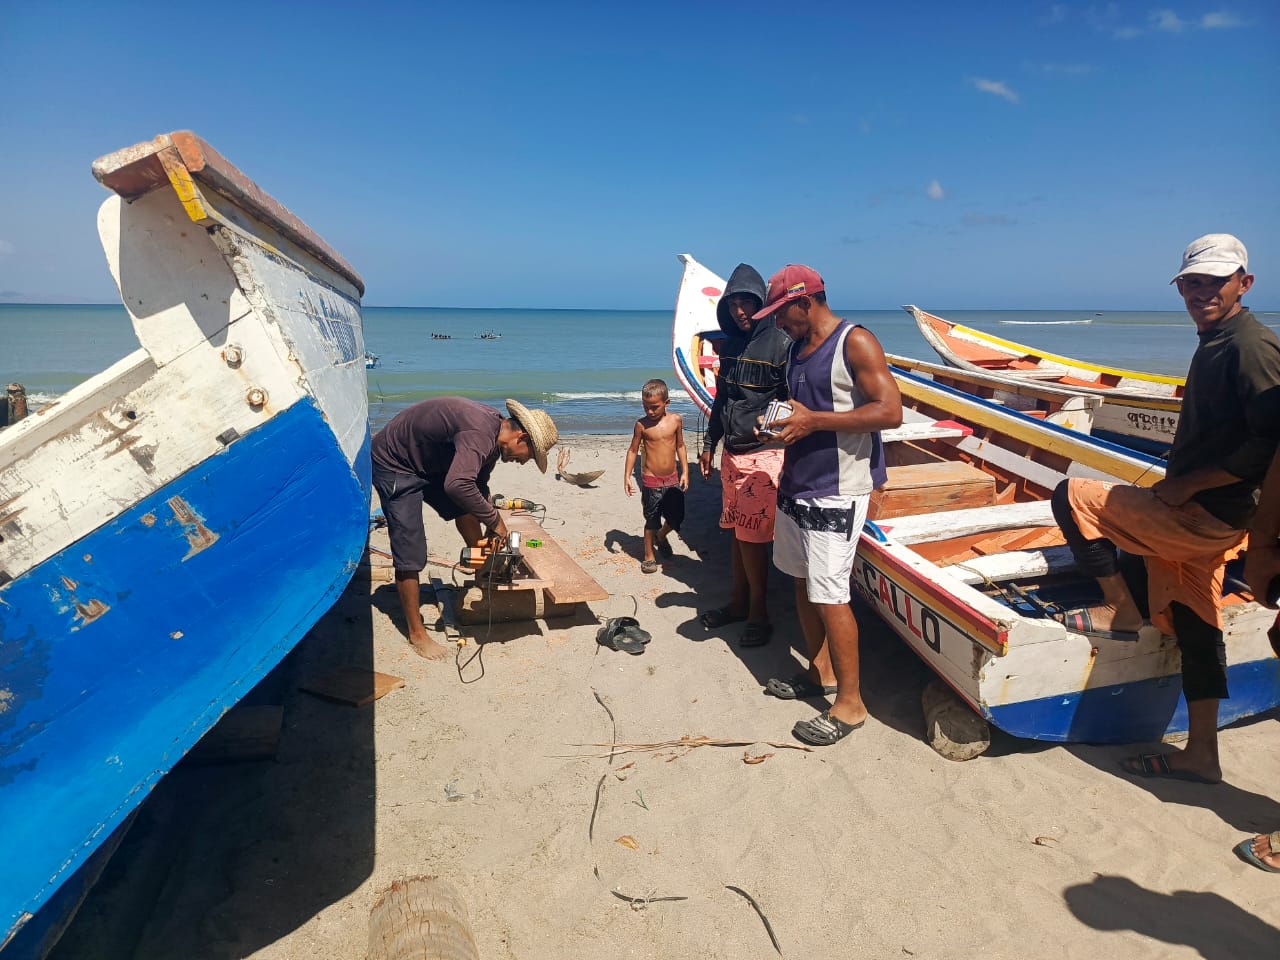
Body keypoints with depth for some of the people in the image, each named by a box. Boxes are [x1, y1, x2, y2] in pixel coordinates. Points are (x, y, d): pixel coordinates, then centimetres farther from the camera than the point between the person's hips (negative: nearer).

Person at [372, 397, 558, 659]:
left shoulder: (493, 433, -1)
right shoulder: (480, 433, -33)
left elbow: (478, 487, 12)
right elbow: (457, 486, -48)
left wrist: (492, 529, 11)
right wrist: (494, 520, -34)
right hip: (394, 466, -9)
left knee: (465, 509, 13)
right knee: (410, 555, -8)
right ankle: (416, 634, 4)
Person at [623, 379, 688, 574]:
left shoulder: (675, 420, -1)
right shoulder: (642, 424, -7)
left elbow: (680, 446, 8)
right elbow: (633, 450, 0)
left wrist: (685, 472, 4)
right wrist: (627, 476, -3)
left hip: (673, 479, 3)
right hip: (651, 481, -3)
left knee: (676, 518, 9)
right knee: (652, 520, 4)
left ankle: (661, 536, 40)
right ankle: (649, 556, 20)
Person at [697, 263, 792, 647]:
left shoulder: (781, 344, -10)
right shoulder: (730, 344, 12)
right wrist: (709, 444, 19)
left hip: (763, 454, -7)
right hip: (731, 453, 7)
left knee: (752, 536, -3)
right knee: (736, 531, 15)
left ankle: (759, 612, 13)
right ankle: (738, 601, 29)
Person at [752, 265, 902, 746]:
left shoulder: (855, 342, -13)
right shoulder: (798, 346, 13)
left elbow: (890, 411, -21)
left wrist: (812, 421, -23)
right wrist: (781, 424, 3)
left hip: (834, 493, -9)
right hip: (795, 485, 9)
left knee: (829, 596, -5)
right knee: (803, 582, 16)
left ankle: (850, 703, 9)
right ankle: (820, 672, 33)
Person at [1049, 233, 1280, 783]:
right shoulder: (1213, 345, 14)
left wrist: (1185, 484, -19)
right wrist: (1177, 483, 12)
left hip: (1210, 513, -10)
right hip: (1201, 514, 10)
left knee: (1072, 497, -6)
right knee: (1194, 627, 14)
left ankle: (1121, 609, 5)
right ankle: (1200, 755, 25)